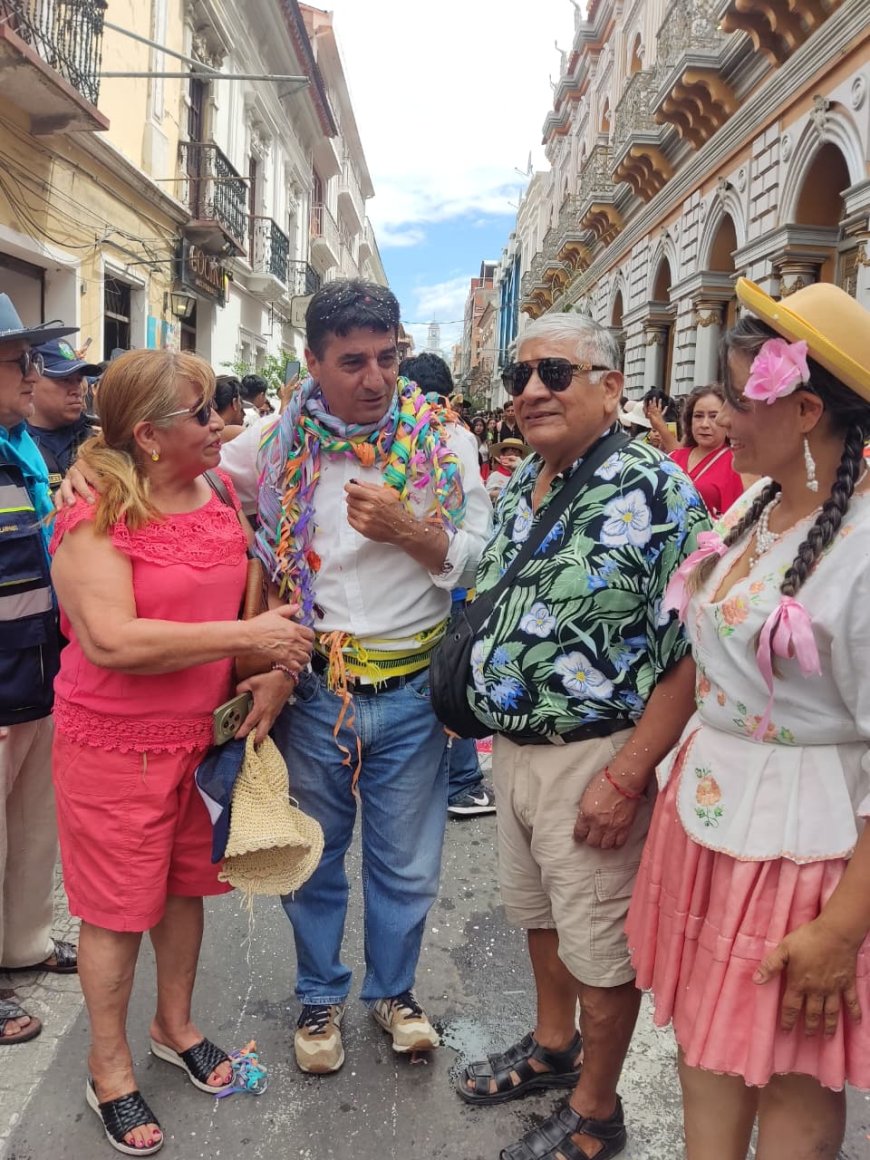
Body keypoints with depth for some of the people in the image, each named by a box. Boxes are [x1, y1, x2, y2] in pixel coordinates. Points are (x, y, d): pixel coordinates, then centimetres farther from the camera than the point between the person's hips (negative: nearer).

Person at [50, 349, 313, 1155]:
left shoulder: (220, 497, 3)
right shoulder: (94, 518, -17)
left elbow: (253, 597, 12)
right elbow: (113, 641, -28)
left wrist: (278, 668, -7)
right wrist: (246, 636, -26)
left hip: (204, 734, 6)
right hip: (115, 746, -6)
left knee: (186, 885, 20)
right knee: (118, 907, 9)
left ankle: (175, 1025, 44)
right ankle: (108, 1067, 31)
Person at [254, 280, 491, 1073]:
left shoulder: (443, 441, -4)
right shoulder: (279, 445, -2)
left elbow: (483, 561, -5)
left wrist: (407, 529, -19)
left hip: (412, 688, 0)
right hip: (312, 686, 1)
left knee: (407, 862, 15)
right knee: (313, 857, 17)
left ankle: (394, 988, 40)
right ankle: (320, 995, 40)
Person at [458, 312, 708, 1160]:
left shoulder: (655, 494, -18)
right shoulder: (514, 487, 6)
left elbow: (691, 652, -20)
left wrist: (625, 778, -23)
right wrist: (466, 693, 9)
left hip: (592, 762, -7)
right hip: (509, 745, 8)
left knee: (599, 946, 11)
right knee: (536, 912, 25)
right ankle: (551, 1047, 49)